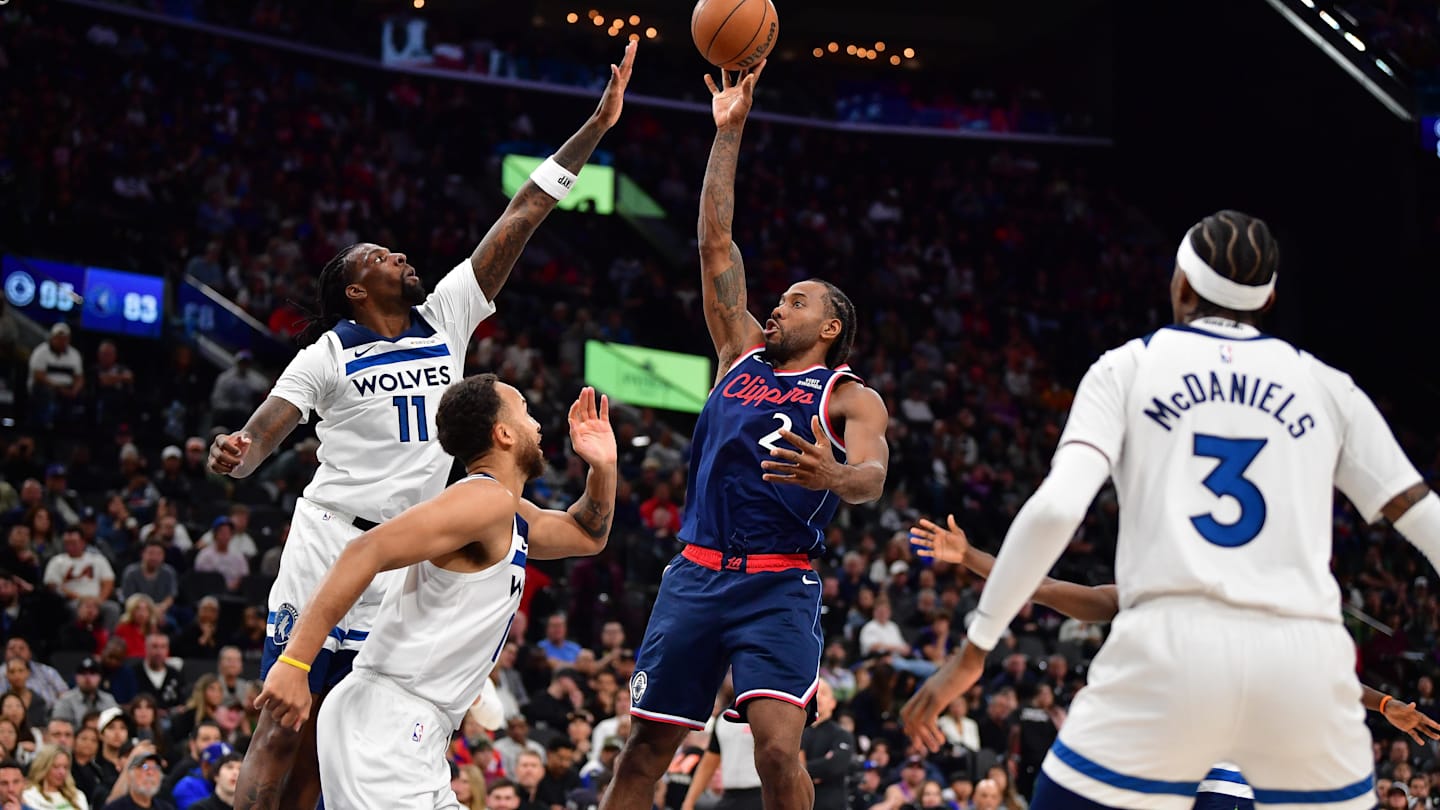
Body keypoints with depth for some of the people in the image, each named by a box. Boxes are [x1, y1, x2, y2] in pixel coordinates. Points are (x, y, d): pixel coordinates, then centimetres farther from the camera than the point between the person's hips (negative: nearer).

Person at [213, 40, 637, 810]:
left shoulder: (448, 318, 9)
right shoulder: (326, 357, -2)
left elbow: (521, 216, 6)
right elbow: (258, 436, -9)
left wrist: (595, 127, 5)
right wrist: (232, 453, -34)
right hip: (334, 541, -4)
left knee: (324, 741, 6)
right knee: (283, 727, -6)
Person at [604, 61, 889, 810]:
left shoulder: (851, 398, 3)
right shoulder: (743, 354, 17)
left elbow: (871, 478, -16)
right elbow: (715, 243, 15)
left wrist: (835, 476, -41)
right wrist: (728, 134, 11)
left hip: (778, 587, -5)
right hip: (696, 574, 5)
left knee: (778, 747, -21)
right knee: (644, 750, 4)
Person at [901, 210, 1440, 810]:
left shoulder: (1128, 366, 13)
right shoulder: (1326, 385, 18)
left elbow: (1056, 508, -2)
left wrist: (971, 653, 1)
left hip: (1175, 647, -2)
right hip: (1306, 660, 2)